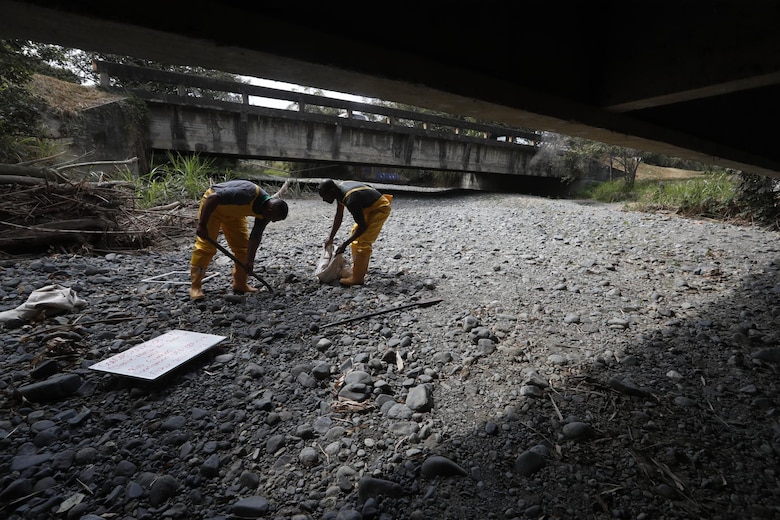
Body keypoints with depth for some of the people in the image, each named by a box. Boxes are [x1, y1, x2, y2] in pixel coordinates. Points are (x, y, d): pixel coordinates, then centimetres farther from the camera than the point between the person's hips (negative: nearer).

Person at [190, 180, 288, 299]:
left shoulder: (266, 210, -15)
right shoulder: (248, 194, -39)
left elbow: (256, 237, -5)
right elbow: (213, 198, -36)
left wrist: (250, 260, -6)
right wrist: (202, 225, -33)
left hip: (234, 212, 7)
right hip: (212, 205, -7)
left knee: (243, 245, 3)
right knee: (205, 246, -11)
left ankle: (240, 284, 14)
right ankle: (195, 287, -3)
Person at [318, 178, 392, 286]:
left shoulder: (351, 200, -35)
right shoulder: (339, 190, -7)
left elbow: (362, 226, -26)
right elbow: (338, 217, 6)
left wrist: (344, 245, -22)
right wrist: (330, 238, 10)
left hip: (380, 208, -10)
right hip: (369, 207, 10)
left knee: (363, 242, -15)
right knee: (355, 236, 13)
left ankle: (357, 278, -8)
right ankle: (358, 271, 21)